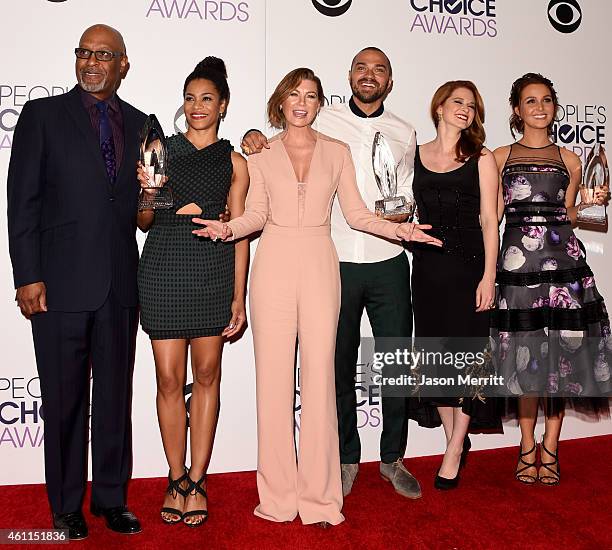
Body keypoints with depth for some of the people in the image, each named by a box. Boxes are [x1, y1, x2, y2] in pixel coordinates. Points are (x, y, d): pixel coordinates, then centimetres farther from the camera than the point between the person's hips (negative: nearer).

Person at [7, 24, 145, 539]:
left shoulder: (140, 124, 11)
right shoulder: (43, 114, 1)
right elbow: (22, 201, -3)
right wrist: (28, 277, -9)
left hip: (121, 285, 3)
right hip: (61, 282, -3)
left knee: (116, 396, 11)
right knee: (64, 400, 7)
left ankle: (112, 497, 26)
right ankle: (67, 505, 24)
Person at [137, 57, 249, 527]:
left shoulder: (234, 163, 7)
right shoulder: (161, 151, 7)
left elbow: (240, 233, 5)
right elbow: (144, 222, 10)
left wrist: (239, 298, 0)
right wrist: (148, 192, -13)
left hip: (213, 273, 0)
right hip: (163, 271, 0)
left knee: (207, 375, 5)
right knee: (169, 378, 2)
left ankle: (197, 483, 16)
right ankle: (177, 480, 17)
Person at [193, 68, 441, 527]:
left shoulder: (337, 152, 11)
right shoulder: (263, 154, 11)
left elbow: (357, 214, 9)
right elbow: (256, 214, 6)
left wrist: (400, 229, -5)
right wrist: (227, 228, -13)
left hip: (319, 265, 0)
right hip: (274, 265, 0)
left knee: (319, 373, -1)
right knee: (274, 375, 0)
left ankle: (319, 495, 10)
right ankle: (278, 493, 11)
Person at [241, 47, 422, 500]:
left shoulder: (404, 133, 11)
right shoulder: (323, 121, 4)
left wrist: (403, 214, -3)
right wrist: (254, 137, -8)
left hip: (388, 263, 2)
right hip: (337, 262, -1)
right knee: (340, 364, 8)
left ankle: (393, 459, 23)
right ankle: (347, 459, 24)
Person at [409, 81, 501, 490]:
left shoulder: (481, 158, 3)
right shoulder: (415, 156, 9)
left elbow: (489, 221, -2)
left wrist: (488, 276, -9)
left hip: (468, 265, -2)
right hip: (427, 266, 2)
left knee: (466, 352, -1)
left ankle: (454, 450, 12)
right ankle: (456, 441, 21)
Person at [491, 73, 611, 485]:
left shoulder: (569, 160, 12)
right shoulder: (500, 158, 7)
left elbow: (568, 216, 16)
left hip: (562, 257, 2)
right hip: (518, 259, -1)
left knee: (561, 350, 1)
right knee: (525, 353, 1)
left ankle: (550, 448, 14)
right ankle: (527, 447, 16)